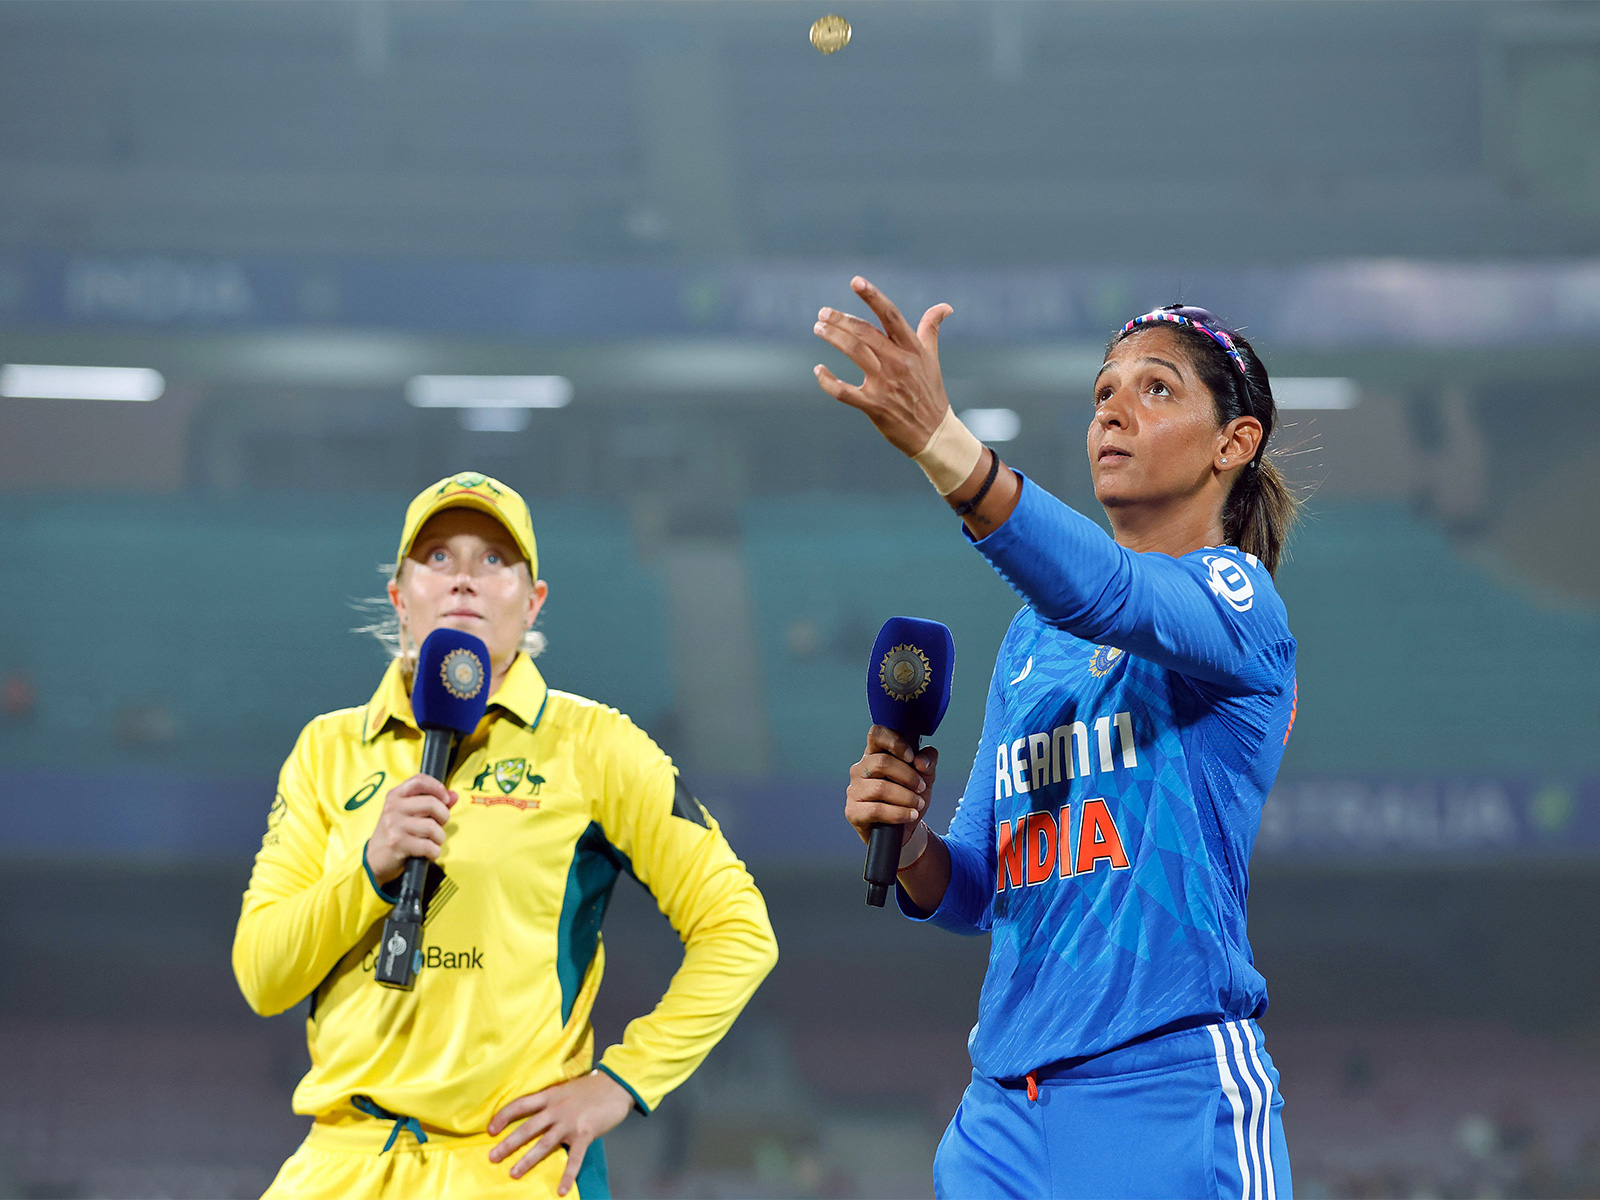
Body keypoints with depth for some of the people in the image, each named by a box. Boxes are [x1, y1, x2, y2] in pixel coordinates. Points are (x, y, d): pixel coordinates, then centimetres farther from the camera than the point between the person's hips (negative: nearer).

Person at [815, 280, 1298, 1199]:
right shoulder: (1029, 640, 17)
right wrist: (909, 843, -4)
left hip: (1170, 1093, -6)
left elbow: (1106, 596, -26)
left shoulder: (1238, 597, -3)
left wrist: (938, 439, -38)